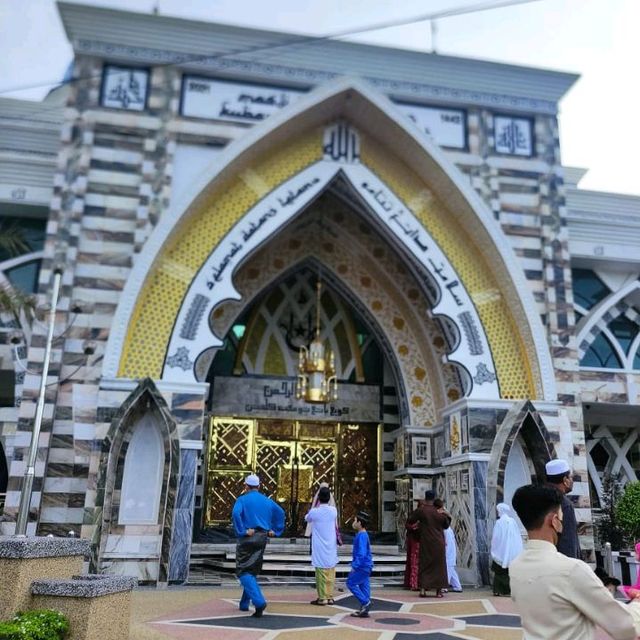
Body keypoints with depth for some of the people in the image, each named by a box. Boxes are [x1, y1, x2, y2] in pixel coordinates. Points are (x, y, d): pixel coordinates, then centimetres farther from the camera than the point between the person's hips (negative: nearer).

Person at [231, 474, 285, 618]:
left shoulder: (242, 499, -5)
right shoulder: (267, 500, 11)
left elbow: (235, 514, -23)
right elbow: (280, 513, 9)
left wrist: (242, 531, -17)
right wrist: (275, 530, 9)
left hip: (248, 539, -6)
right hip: (262, 539, 6)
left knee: (243, 572, -4)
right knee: (253, 572, 18)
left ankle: (259, 602, -22)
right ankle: (244, 604, 24)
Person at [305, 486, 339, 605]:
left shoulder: (314, 512, -12)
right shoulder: (334, 510, -3)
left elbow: (307, 519, 9)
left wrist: (315, 507, 14)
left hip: (320, 548, -3)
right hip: (331, 547, 3)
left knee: (321, 572, 1)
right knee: (331, 573, 10)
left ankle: (322, 598, 3)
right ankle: (330, 597, 14)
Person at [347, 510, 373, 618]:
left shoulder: (361, 536, -20)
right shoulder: (362, 535, 12)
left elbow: (361, 553, -26)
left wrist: (354, 566, -24)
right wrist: (355, 564, 24)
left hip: (363, 566, -10)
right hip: (365, 566, 10)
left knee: (351, 582, -3)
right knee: (364, 586, 10)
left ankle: (365, 602, -4)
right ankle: (364, 610, 14)